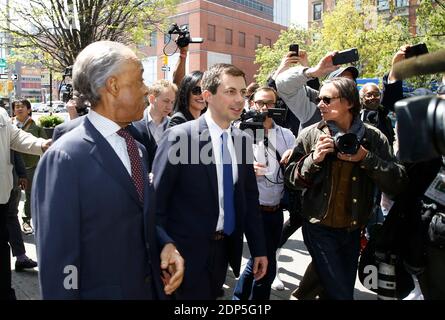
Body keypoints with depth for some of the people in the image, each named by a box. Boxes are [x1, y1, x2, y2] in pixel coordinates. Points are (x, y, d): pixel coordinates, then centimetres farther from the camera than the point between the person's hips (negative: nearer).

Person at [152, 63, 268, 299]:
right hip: (187, 251, -5)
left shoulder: (242, 140, 2)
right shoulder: (179, 137, -16)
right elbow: (157, 200, -11)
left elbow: (250, 196, 8)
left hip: (226, 248, 6)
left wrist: (258, 248, 8)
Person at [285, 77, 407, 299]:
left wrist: (366, 158, -20)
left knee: (346, 288, 19)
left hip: (353, 230, 3)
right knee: (340, 293, -2)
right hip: (320, 228, -2)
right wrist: (313, 159, -21)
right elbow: (290, 177, -4)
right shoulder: (310, 135, -6)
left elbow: (397, 184, -8)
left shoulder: (373, 138, -5)